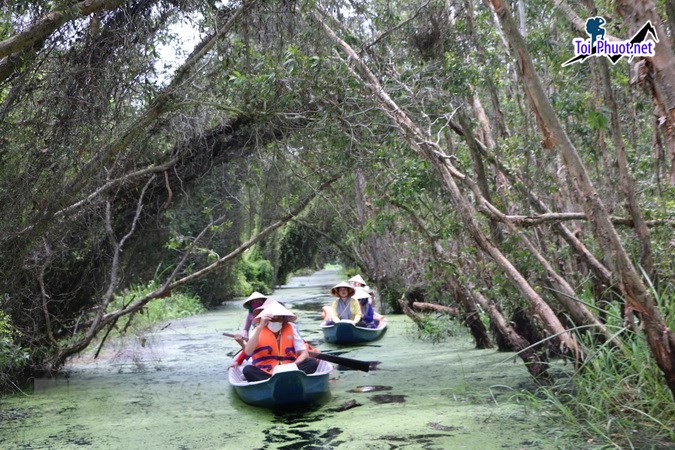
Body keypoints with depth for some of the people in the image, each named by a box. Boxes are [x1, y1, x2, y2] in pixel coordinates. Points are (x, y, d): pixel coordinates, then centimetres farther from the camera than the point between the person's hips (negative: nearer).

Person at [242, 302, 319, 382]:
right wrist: (260, 327, -19)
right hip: (265, 373, -1)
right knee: (248, 370, -32)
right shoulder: (259, 331, 2)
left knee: (312, 363, -22)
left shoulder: (291, 329, 6)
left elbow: (304, 354, 1)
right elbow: (248, 352, -15)